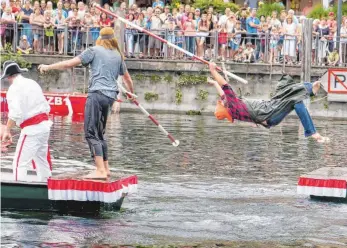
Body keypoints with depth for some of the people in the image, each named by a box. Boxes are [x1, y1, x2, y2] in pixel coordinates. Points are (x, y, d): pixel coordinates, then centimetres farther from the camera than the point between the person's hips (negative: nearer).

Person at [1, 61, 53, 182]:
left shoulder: (14, 88, -11)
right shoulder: (32, 83, 14)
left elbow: (15, 113, -22)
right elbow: (46, 107, 18)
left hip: (31, 129, -9)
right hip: (44, 125, 9)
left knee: (20, 163, -7)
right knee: (42, 160, 20)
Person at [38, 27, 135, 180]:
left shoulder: (94, 51, 3)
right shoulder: (118, 56, 19)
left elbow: (70, 64, -1)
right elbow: (127, 78, 31)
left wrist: (48, 67, 9)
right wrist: (132, 93, 51)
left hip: (97, 94, -6)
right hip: (110, 96, 6)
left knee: (91, 133, -9)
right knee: (99, 133, 18)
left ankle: (100, 170, -20)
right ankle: (105, 169, 18)